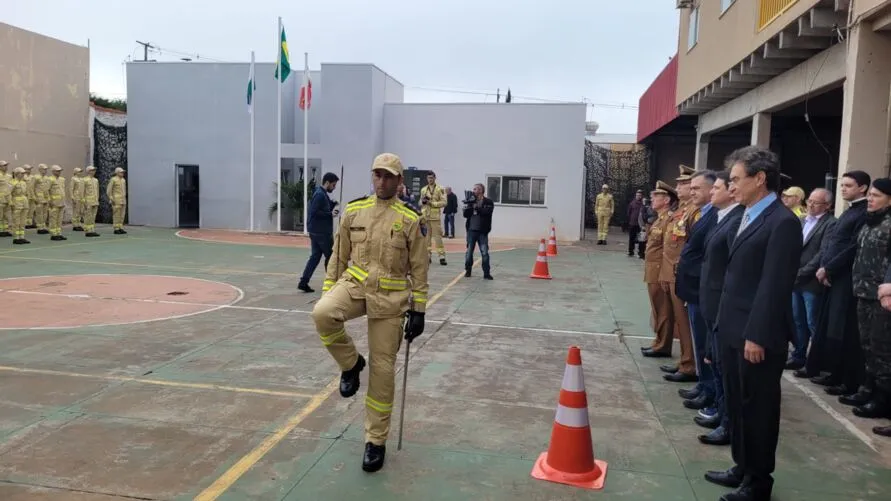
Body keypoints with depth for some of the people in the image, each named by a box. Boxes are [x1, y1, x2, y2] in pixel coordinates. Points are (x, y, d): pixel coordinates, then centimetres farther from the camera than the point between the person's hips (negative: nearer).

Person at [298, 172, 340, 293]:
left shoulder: (321, 194, 14)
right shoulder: (320, 195, -17)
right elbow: (314, 212, -23)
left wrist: (332, 204, 4)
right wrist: (330, 214, -18)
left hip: (316, 231, 10)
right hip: (322, 232, -10)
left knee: (315, 256, 9)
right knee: (330, 256, 4)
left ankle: (303, 282, 4)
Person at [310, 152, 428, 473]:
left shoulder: (410, 219, -5)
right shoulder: (354, 210, 4)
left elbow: (419, 269, -2)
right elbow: (339, 255, 11)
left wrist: (418, 311, -5)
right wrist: (327, 292, 8)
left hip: (390, 297, -2)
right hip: (354, 285, 2)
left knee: (382, 370, 2)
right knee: (322, 314, -32)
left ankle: (376, 441, 19)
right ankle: (351, 363, -1)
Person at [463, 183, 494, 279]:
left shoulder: (488, 202, -1)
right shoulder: (471, 201, 10)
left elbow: (487, 212, -18)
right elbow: (465, 214, 4)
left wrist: (476, 207, -18)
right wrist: (469, 207, -13)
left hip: (482, 231, -3)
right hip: (471, 230, 3)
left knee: (485, 252, -3)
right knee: (469, 251, 6)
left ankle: (486, 273, 3)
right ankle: (467, 270, 18)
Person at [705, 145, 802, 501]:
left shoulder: (782, 222, -16)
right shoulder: (748, 217, 12)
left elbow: (774, 285, -20)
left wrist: (757, 336, -20)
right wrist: (725, 325, 14)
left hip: (756, 336, -9)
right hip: (733, 330, 9)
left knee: (758, 408, 6)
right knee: (737, 404, 19)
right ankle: (743, 468, 34)